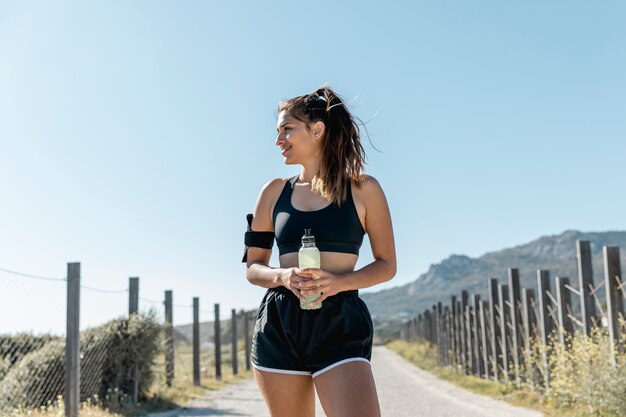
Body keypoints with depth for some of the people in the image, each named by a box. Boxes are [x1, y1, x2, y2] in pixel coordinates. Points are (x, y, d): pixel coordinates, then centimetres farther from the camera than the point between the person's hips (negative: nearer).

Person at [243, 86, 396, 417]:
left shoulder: (362, 189, 3)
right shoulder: (275, 192, 9)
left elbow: (386, 265, 5)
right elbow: (253, 268, 12)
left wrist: (340, 281, -14)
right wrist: (283, 276, -11)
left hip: (340, 326, -3)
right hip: (278, 325, 3)